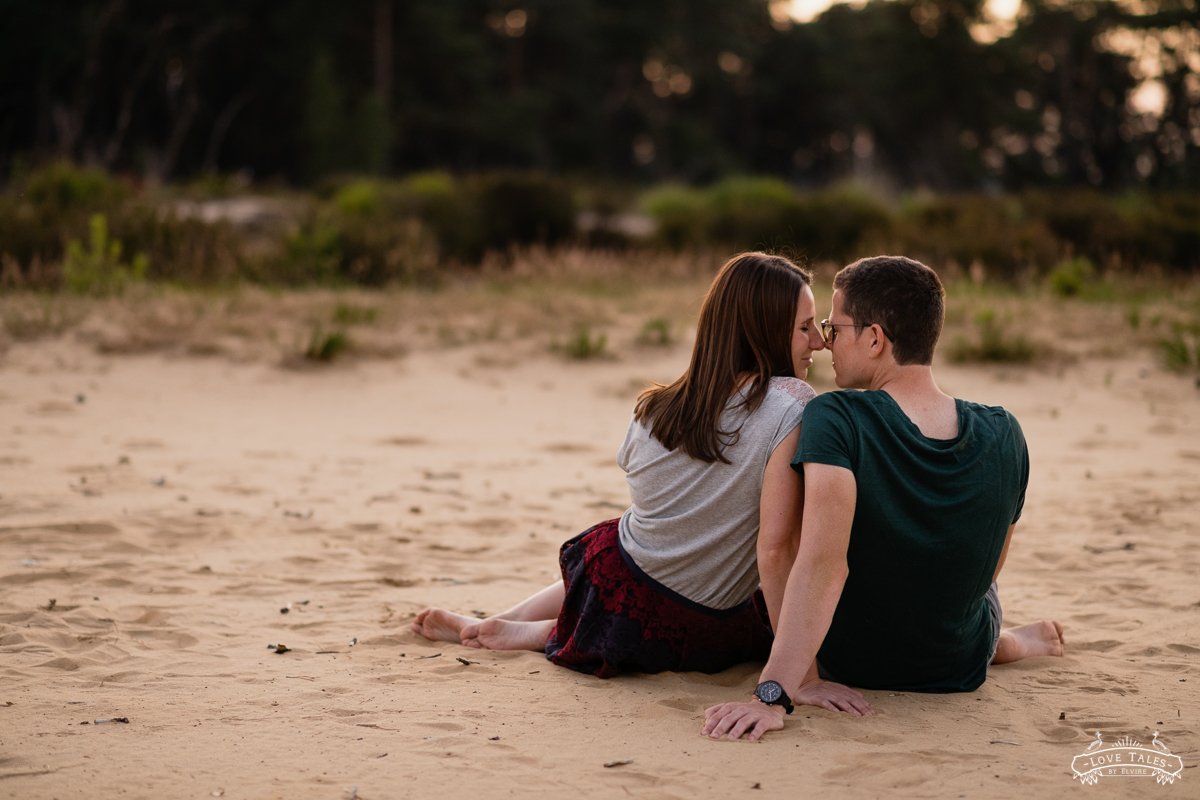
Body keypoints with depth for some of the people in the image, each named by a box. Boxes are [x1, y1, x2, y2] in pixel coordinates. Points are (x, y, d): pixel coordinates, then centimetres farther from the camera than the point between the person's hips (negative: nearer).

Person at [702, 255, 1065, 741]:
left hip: (846, 664, -3)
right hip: (961, 672, 3)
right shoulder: (1005, 436, -16)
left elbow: (823, 563, -41)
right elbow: (985, 570, 0)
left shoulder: (834, 421, -29)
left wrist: (773, 694, -45)